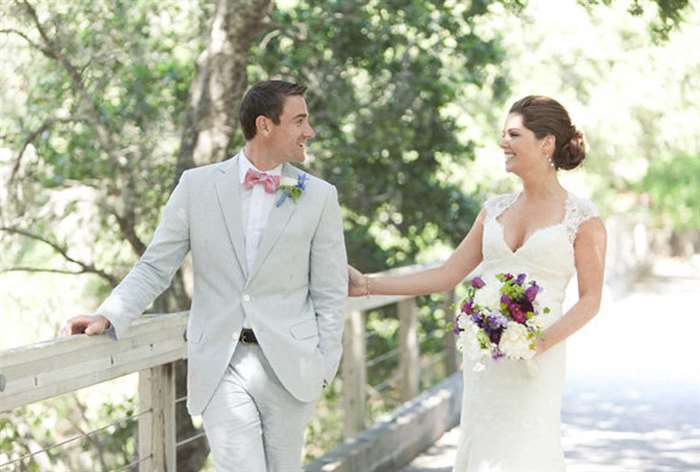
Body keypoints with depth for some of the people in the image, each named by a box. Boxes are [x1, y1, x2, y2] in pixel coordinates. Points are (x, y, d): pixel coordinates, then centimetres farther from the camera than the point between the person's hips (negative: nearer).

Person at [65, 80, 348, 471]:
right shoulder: (198, 185, 2)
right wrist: (109, 317, -9)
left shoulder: (319, 196, 2)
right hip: (220, 364, -1)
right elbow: (156, 267, 4)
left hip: (289, 363, 1)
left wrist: (323, 368, 0)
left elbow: (329, 292, 5)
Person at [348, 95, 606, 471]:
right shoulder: (496, 210, 12)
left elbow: (590, 300, -3)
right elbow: (446, 276, 12)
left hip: (535, 360, -5)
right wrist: (367, 285, 7)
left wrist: (543, 341, -19)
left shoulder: (582, 218, -3)